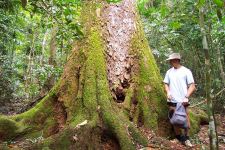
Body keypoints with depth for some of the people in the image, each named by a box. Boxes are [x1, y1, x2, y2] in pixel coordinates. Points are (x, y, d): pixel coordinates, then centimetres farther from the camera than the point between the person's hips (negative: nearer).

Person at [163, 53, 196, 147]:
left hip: (183, 101, -3)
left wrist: (186, 97, -16)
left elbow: (192, 86, -3)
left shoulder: (186, 71, -2)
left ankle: (186, 138, 20)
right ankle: (179, 138, 24)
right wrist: (168, 92, -3)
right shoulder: (169, 72, 10)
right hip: (172, 101, 3)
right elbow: (166, 84, 17)